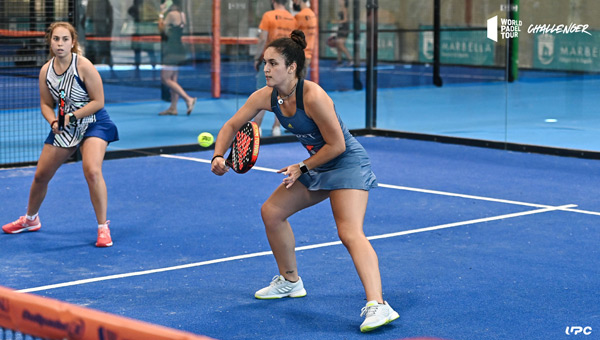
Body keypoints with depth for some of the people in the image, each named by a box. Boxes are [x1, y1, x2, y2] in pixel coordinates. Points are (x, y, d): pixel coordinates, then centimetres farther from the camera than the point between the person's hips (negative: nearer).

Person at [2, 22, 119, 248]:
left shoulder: (83, 66, -19)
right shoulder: (45, 71, -3)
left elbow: (98, 101, -16)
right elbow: (46, 104, 7)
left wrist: (72, 117, -22)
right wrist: (54, 122, -14)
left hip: (93, 123, -5)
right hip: (64, 127, 5)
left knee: (92, 171, -27)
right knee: (41, 175, 10)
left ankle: (103, 227, -14)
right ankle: (30, 219, 38)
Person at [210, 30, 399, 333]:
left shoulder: (313, 96, -28)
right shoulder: (266, 96, -6)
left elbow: (337, 145, -22)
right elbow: (232, 126, 5)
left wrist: (303, 168, -14)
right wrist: (218, 156, -12)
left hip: (347, 163, -9)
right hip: (317, 166, 9)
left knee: (350, 233, -26)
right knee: (271, 212, 13)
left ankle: (377, 305, -37)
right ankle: (290, 281, 32)